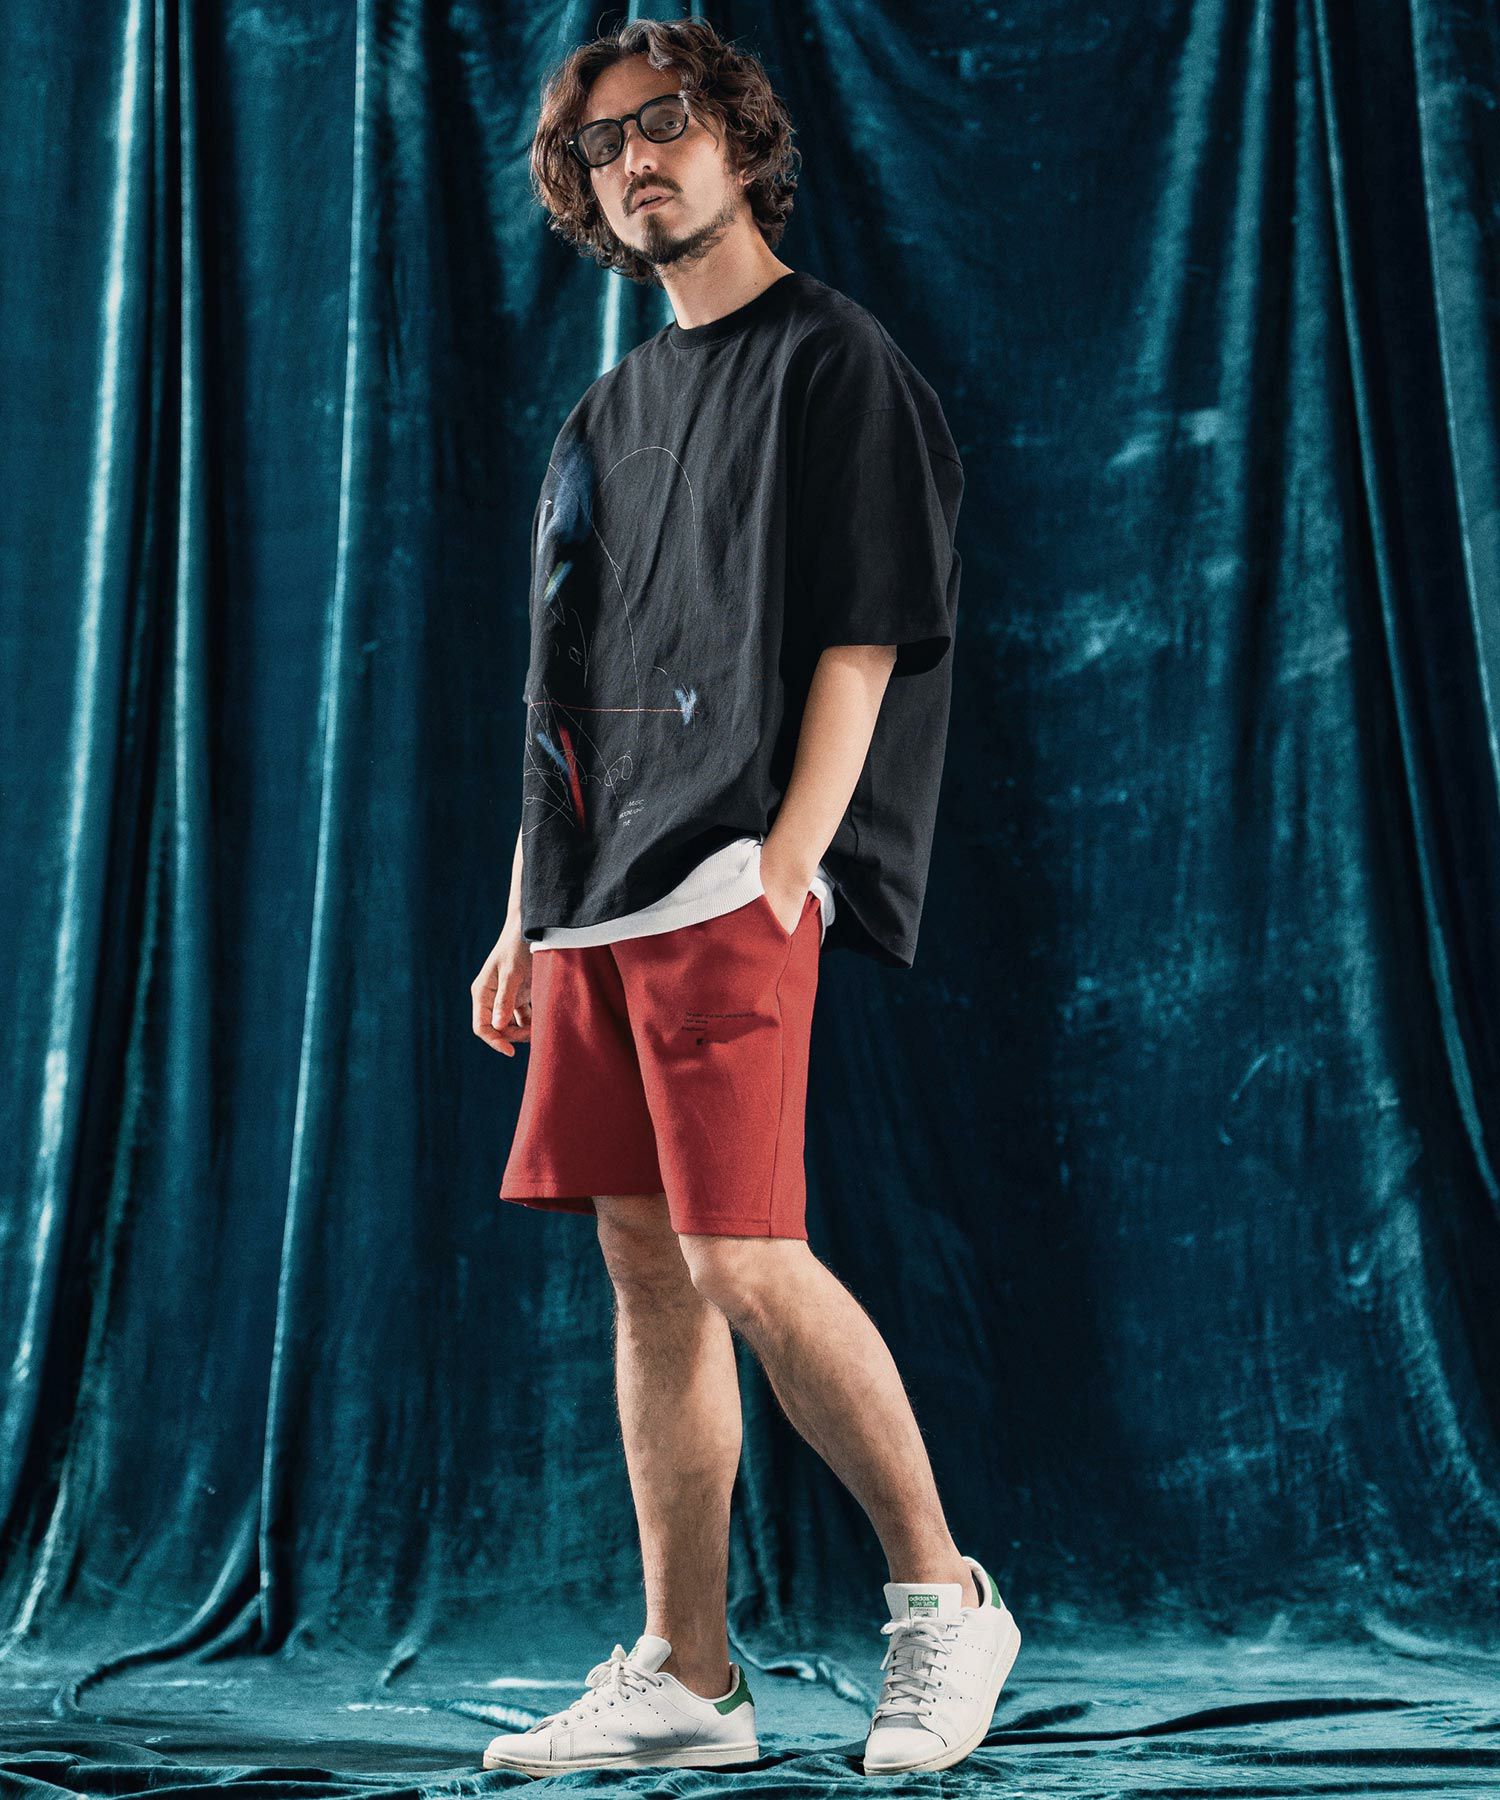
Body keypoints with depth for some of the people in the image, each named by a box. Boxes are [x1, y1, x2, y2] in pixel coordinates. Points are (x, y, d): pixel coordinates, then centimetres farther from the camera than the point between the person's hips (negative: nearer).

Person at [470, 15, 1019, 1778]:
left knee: (743, 1260, -13)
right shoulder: (607, 411, 22)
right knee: (647, 1270, 6)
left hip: (732, 892, -7)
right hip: (601, 903, 8)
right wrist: (523, 916, 16)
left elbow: (866, 638, -8)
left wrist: (785, 868, -18)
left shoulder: (831, 358, 1)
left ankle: (943, 1595, 5)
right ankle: (682, 1680, 12)